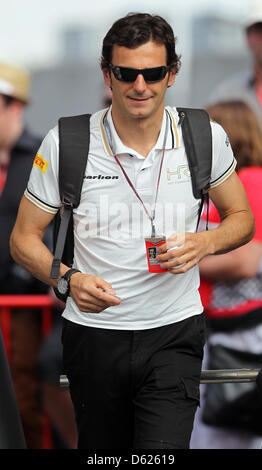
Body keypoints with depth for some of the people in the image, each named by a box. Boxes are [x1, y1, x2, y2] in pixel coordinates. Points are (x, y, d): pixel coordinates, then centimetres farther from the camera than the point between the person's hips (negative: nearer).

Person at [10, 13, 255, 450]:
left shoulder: (206, 137, -3)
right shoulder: (65, 143, -7)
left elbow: (241, 217, 11)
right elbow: (24, 238, 2)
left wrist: (204, 242, -11)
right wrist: (67, 278, -18)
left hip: (174, 332, -1)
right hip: (93, 333, 1)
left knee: (163, 451, -19)